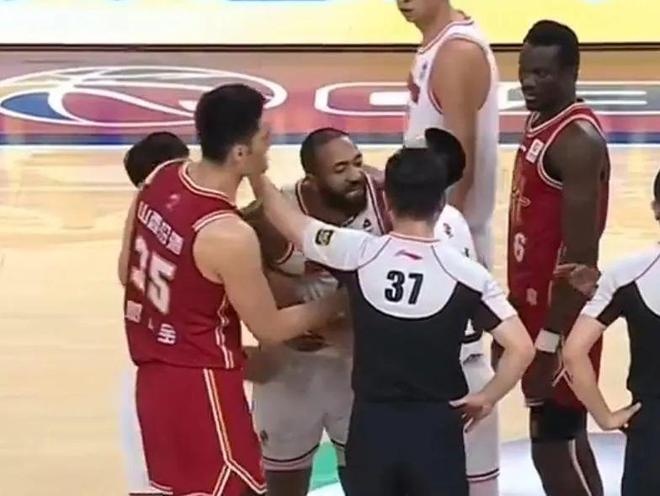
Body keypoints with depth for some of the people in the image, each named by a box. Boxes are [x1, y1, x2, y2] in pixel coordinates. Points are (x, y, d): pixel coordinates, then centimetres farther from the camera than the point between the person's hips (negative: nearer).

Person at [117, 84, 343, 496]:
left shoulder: (160, 179, -3)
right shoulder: (228, 235, -26)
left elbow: (127, 273, 10)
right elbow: (270, 328, -13)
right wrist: (340, 302, -1)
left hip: (156, 372, 8)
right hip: (200, 384, -8)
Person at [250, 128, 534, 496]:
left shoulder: (357, 253, -8)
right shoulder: (467, 274, -12)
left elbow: (288, 220, 7)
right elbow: (522, 348, -15)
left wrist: (257, 175, 24)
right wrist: (488, 397, 0)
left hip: (371, 423, 2)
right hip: (435, 426, -2)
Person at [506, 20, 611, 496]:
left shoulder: (578, 140, -21)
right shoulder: (539, 122, 9)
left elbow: (581, 254, -24)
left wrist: (549, 340, -24)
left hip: (561, 321, -9)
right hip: (536, 307, 10)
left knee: (554, 447, -3)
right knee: (561, 439, 17)